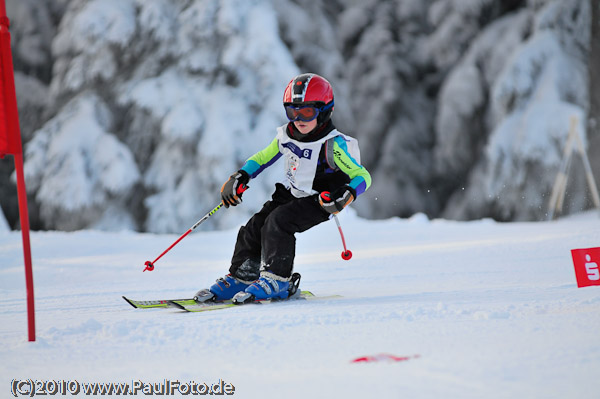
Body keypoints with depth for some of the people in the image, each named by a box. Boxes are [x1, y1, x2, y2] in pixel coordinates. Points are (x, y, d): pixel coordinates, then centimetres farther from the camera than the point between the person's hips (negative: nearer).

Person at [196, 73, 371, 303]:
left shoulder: (333, 145, -23)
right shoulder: (286, 136, -4)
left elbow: (363, 176, -21)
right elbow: (263, 158, 13)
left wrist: (347, 195, -40)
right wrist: (240, 178, 0)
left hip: (319, 202, -7)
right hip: (290, 194, 7)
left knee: (277, 222, -27)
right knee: (254, 227, -5)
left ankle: (276, 280, -20)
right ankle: (240, 278, 11)